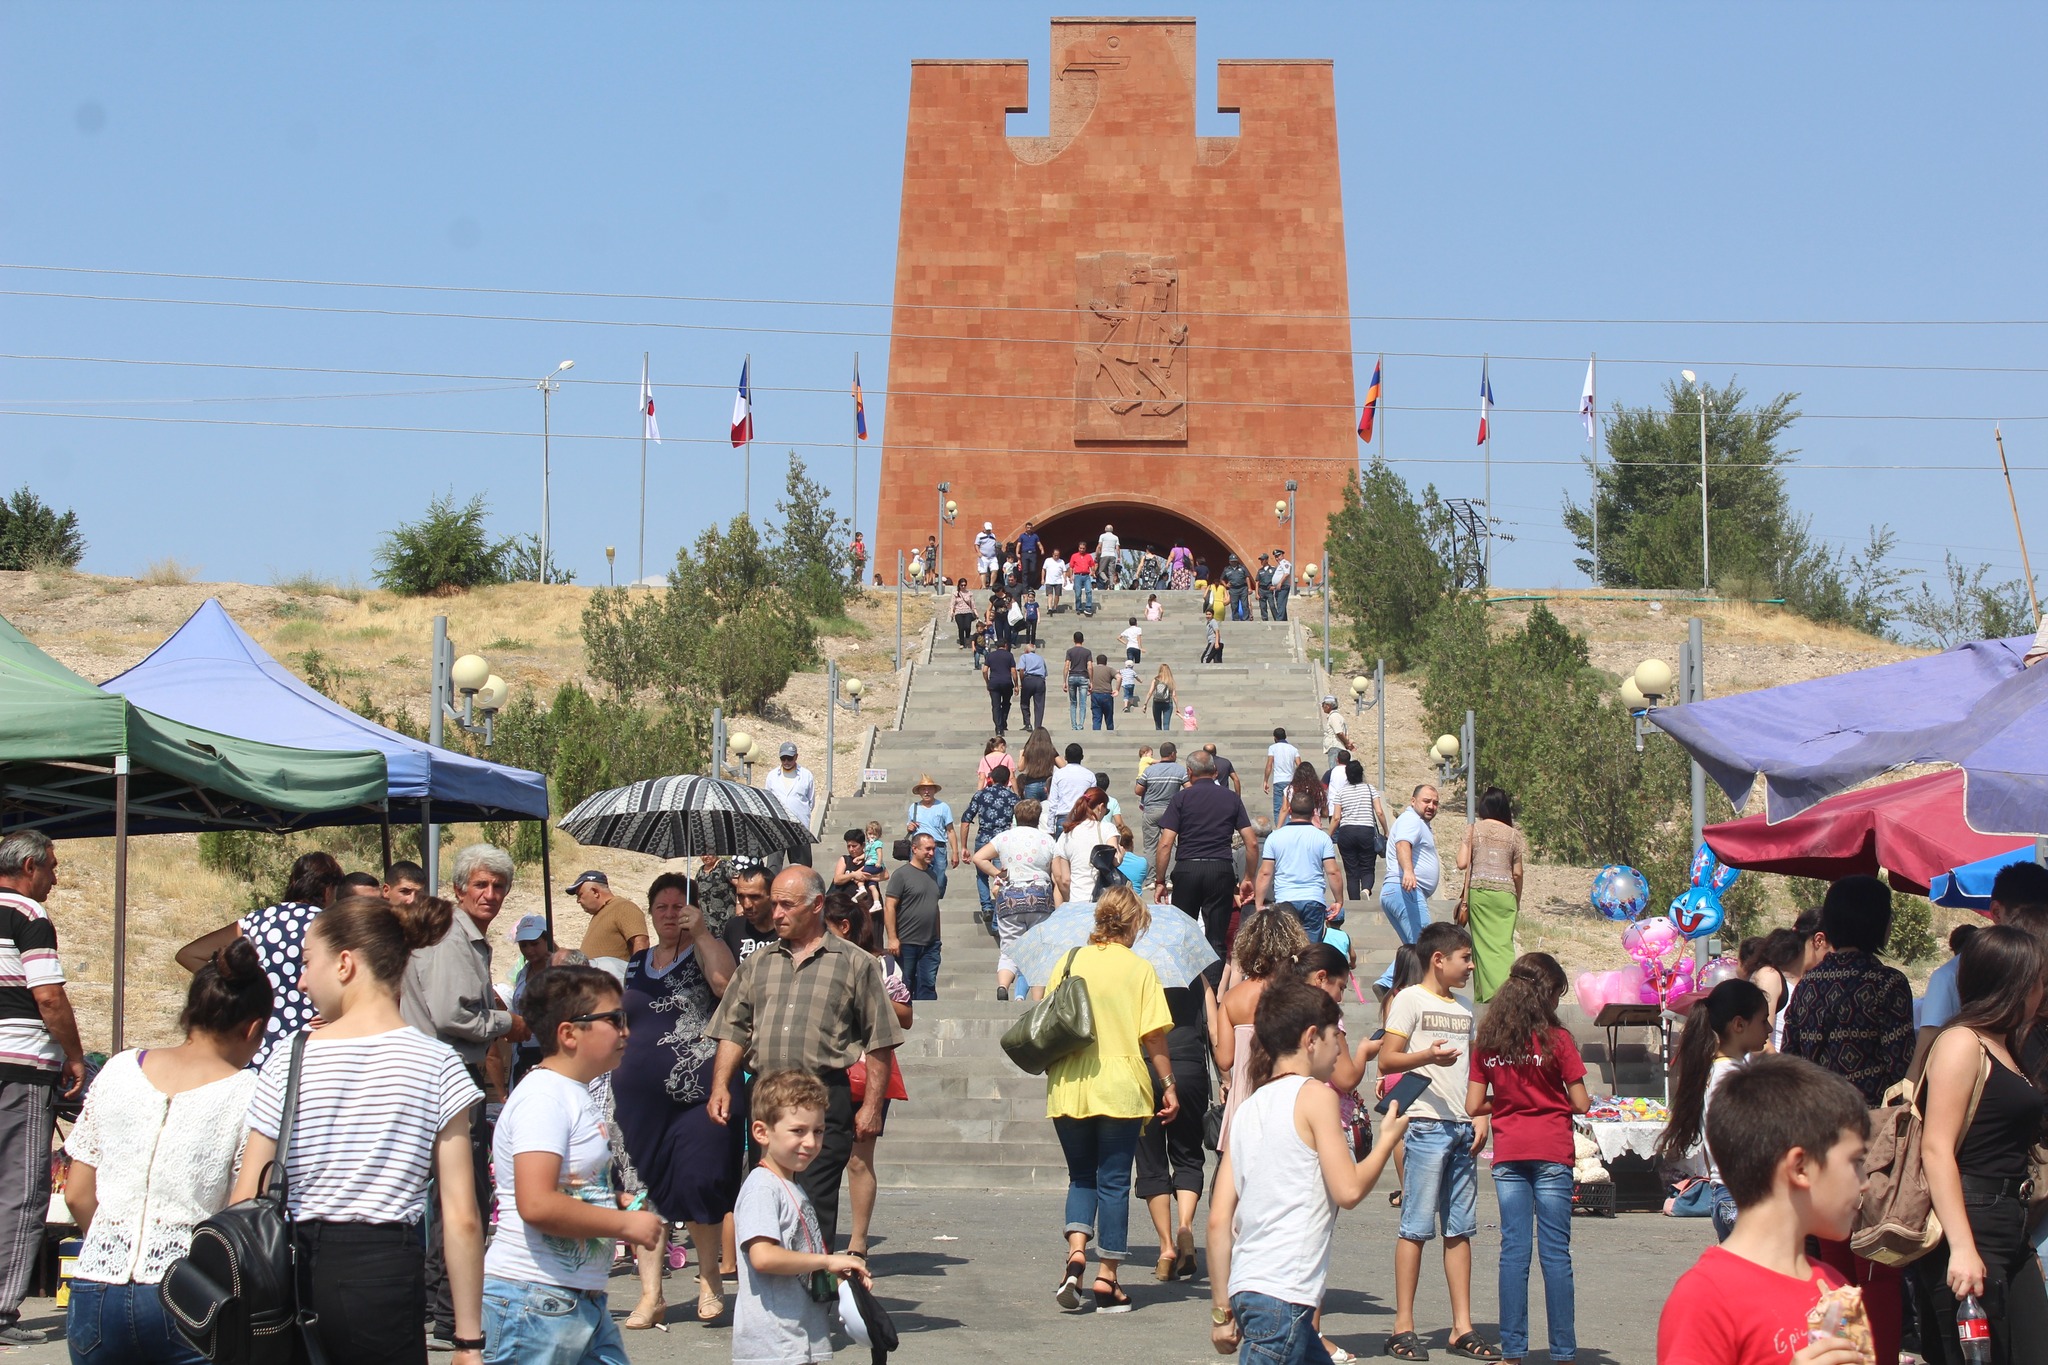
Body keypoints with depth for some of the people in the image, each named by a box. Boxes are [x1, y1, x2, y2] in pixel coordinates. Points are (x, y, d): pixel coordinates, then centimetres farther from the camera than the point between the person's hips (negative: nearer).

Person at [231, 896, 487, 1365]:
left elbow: (244, 1203, -1)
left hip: (296, 1271, 1)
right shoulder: (436, 1062, -1)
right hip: (388, 1275, -1)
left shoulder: (289, 1060, 1)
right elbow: (462, 1218, -5)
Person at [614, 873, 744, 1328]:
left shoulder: (706, 952, 2)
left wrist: (702, 933, -21)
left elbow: (728, 983, -21)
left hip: (697, 1094, -5)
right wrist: (613, 1077, 21)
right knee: (646, 1187, 3)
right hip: (640, 1097, 5)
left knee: (695, 1183, -8)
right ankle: (651, 1295, 9)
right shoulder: (635, 964, 18)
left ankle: (709, 1277, 14)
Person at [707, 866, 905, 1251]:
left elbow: (879, 1044, 1)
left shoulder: (856, 964, 4)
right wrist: (720, 1086, 0)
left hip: (826, 1098, -4)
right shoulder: (758, 965, 17)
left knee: (816, 1204, -7)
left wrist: (871, 1106, -5)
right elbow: (732, 1031, 15)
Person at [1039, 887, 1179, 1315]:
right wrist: (1169, 1085, 1)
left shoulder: (1070, 961, 3)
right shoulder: (1139, 969, -5)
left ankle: (1076, 1252, -6)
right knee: (1114, 1182, 5)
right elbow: (1153, 1037, -7)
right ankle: (1106, 1279, 5)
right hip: (1120, 1090, -3)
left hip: (1068, 1088, 3)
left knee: (1081, 1176, 16)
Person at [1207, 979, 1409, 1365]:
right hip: (1283, 1294, -8)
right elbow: (1349, 1189, -9)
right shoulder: (1316, 1095, -4)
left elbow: (1219, 1219, 11)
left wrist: (1221, 1308, 14)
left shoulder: (1249, 1107, 15)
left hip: (1246, 1287, 8)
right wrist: (1388, 1137, 7)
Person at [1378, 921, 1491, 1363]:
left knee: (1460, 1228, 7)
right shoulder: (1411, 999, -2)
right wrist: (1427, 1056, -25)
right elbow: (1386, 1061, -9)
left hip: (1462, 1128, 7)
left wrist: (1479, 1117, 11)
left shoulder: (1464, 1007, 19)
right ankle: (1403, 1327, -2)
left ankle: (1462, 1327, 10)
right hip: (1426, 1124, -7)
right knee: (1417, 1226, -6)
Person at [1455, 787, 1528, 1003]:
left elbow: (1463, 864, -4)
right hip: (1505, 893, 1)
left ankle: (1485, 994, 3)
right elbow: (1517, 873, 8)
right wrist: (1517, 900, 20)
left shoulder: (1473, 829, 4)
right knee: (1504, 943, -2)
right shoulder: (1513, 834, 8)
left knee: (1483, 943, 5)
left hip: (1478, 891, -1)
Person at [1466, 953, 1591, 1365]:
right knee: (1555, 1252, 0)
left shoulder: (1487, 1042, 3)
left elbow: (1474, 1106, 3)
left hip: (1507, 1155, 3)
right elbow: (1580, 1103, -5)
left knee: (1513, 1250, 5)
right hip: (1551, 1154, -3)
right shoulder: (1556, 1040, -7)